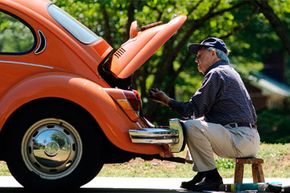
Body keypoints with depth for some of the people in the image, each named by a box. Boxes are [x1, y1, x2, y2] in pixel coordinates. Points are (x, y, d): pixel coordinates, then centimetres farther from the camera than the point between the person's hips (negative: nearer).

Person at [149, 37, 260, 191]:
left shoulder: (216, 74, -7)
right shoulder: (229, 72, 24)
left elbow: (192, 110, -12)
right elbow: (203, 112, 27)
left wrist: (166, 100, -1)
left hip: (241, 139, -10)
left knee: (191, 126, -24)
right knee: (196, 122, 23)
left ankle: (211, 177, -15)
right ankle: (201, 174, 13)